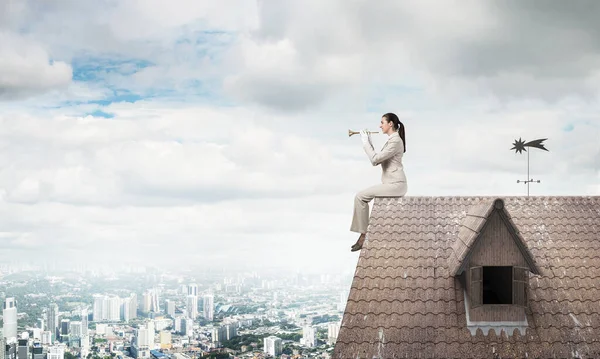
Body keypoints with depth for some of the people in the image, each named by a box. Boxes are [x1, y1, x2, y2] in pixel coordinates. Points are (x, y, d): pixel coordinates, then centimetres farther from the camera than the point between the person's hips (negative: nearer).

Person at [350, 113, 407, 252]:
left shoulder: (395, 140, -14)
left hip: (395, 184, -10)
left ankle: (363, 235, -9)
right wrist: (369, 143, 10)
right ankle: (363, 235, 5)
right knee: (361, 196, 7)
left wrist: (365, 142, -10)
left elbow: (375, 159, -20)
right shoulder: (392, 140, 18)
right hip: (393, 184, 10)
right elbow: (376, 161, 18)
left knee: (360, 196, -13)